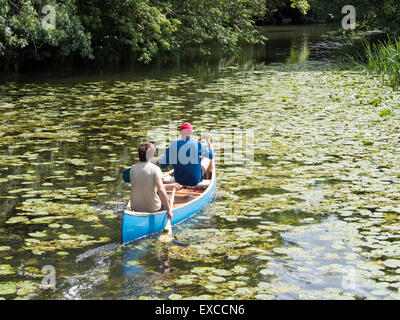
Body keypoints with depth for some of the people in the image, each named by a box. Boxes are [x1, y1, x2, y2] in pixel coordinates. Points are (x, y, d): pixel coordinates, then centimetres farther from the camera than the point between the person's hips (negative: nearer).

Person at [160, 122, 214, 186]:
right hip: (195, 181, -3)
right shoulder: (197, 144, -15)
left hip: (179, 180, 3)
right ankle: (208, 178, 42)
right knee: (208, 158, 22)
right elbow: (211, 155, 2)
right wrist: (208, 141, 16)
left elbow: (162, 165, -7)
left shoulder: (173, 146, -11)